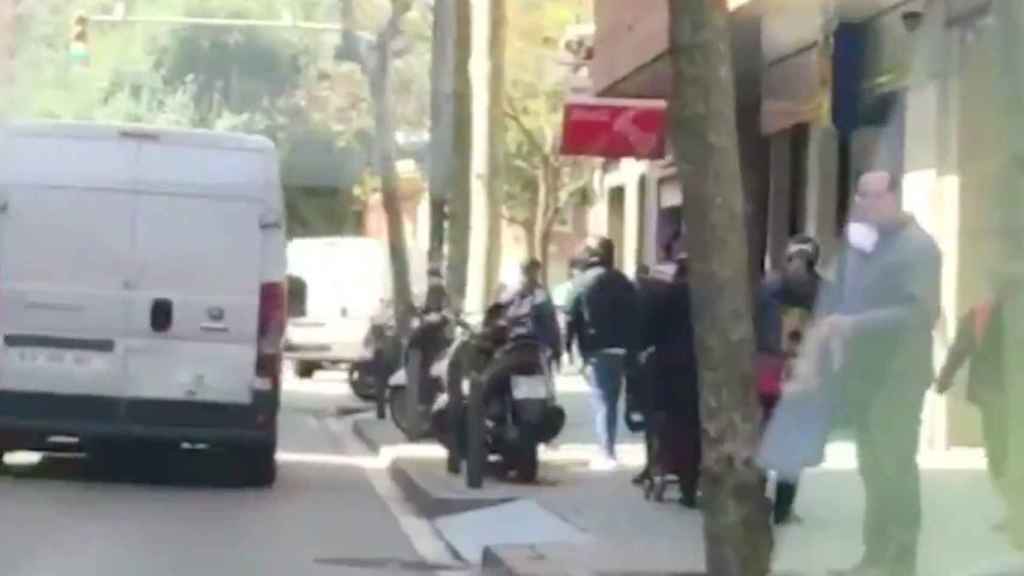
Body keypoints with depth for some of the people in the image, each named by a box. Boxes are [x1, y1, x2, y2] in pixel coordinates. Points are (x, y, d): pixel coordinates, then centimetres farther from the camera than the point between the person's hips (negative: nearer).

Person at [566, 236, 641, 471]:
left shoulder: (583, 282, -3)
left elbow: (572, 318, -7)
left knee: (602, 402, -2)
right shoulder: (623, 282, 9)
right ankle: (609, 452, 16)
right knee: (612, 400, 13)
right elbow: (635, 317, 7)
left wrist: (566, 347, -2)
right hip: (620, 350, 4)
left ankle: (607, 454, -8)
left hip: (596, 351, -4)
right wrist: (632, 351, 8)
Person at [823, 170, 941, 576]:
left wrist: (853, 325, -23)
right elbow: (844, 297, 17)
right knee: (874, 466, 12)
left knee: (894, 466, -6)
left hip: (897, 374, -7)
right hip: (862, 371, 7)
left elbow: (920, 312, -19)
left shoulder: (917, 246, -10)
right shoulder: (858, 241, 11)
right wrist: (834, 324, -3)